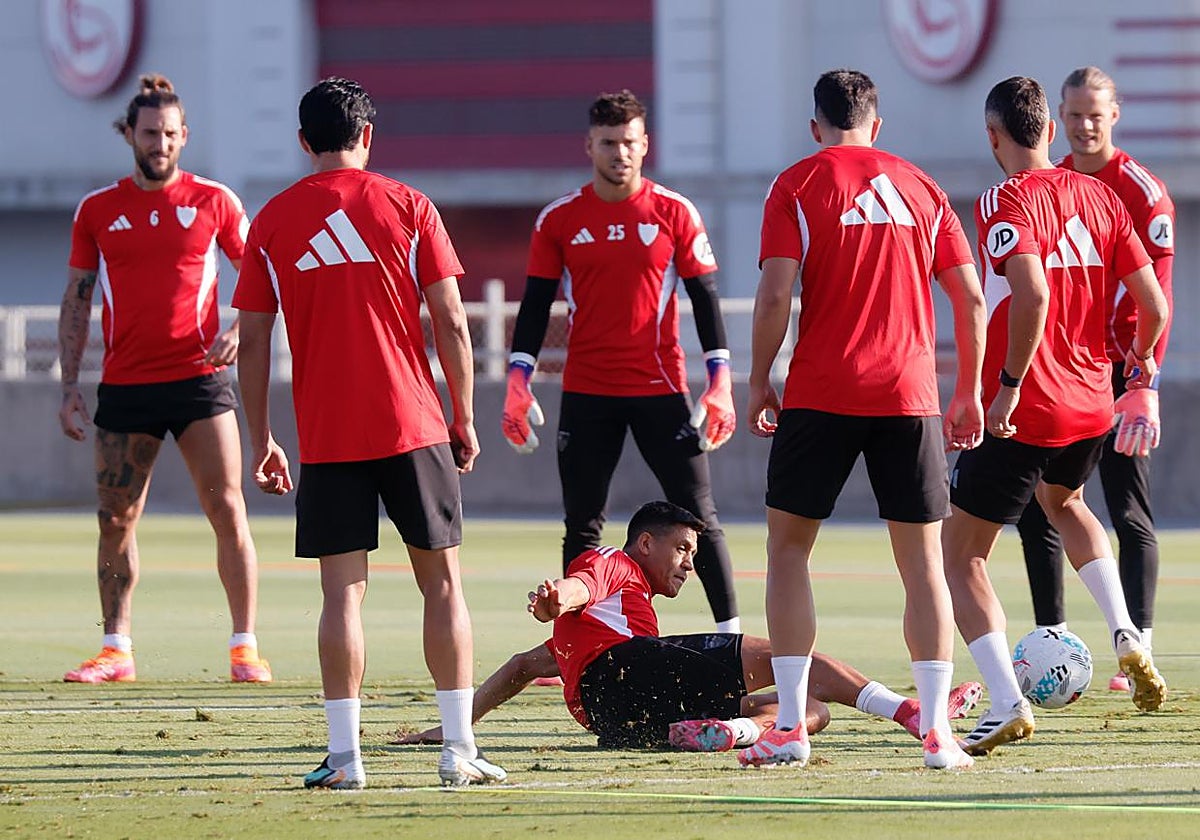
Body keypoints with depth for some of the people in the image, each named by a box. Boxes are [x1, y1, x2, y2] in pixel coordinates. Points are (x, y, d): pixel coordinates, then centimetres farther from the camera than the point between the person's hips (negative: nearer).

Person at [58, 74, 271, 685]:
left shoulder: (214, 201, 2)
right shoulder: (97, 210, 7)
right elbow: (76, 299, 11)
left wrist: (239, 331, -11)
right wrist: (70, 386, 5)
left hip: (198, 378, -2)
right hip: (124, 386, 2)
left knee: (227, 509, -7)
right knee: (116, 520, 3)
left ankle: (245, 646, -2)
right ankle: (116, 650, 12)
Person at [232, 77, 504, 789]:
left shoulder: (273, 221, 4)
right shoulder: (406, 206, 1)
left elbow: (253, 342, 4)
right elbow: (451, 321, -2)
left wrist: (261, 440, 11)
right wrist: (465, 418, 7)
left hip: (325, 434, 1)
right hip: (412, 425, -1)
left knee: (343, 591, 2)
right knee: (442, 579, 6)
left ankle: (345, 756, -3)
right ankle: (460, 749, 4)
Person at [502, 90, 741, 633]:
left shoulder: (674, 213, 1)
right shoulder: (559, 219, 4)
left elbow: (705, 297, 2)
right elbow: (536, 304, 6)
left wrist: (720, 383, -5)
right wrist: (518, 384, -3)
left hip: (661, 387, -1)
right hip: (585, 393, 1)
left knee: (699, 517, -2)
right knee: (581, 527, 4)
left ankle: (731, 634, 1)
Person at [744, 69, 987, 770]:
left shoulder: (797, 185, 1)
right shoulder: (921, 187, 11)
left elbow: (775, 296, -8)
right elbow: (972, 299, 9)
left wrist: (760, 382, 3)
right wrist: (969, 392, 17)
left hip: (821, 395, -2)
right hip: (910, 396, 2)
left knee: (789, 547, 10)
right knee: (923, 561, 7)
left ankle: (791, 727, 4)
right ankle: (937, 732, 0)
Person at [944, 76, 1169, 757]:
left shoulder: (1006, 203, -13)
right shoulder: (1099, 196, 5)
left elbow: (1032, 296, -29)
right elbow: (1154, 304, 4)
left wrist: (1008, 384, -22)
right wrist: (1141, 360, 24)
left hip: (1021, 411, -7)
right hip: (1092, 405, 7)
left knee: (961, 556, 5)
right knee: (1063, 501, 37)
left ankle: (1008, 703, -10)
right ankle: (1125, 634, 18)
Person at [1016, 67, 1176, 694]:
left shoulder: (1142, 192, -6)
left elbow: (1156, 297, -10)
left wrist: (1145, 379, -18)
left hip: (1115, 373, -6)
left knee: (1130, 515, -5)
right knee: (1036, 513, 4)